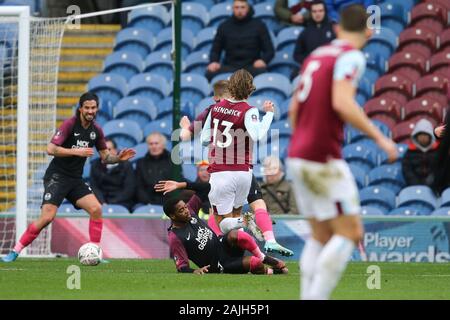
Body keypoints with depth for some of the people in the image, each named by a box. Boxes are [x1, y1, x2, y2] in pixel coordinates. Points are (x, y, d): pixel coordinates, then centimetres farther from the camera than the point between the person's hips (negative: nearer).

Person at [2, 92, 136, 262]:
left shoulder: (96, 130, 5)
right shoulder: (70, 124, -14)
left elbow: (105, 157, 14)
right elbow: (51, 149, -22)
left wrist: (119, 158, -5)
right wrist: (77, 152, -26)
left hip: (75, 180, 6)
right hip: (57, 176, -6)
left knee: (96, 208, -11)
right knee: (47, 217, -17)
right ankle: (15, 251, -6)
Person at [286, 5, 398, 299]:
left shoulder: (316, 55, 16)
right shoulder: (351, 57, -9)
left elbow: (294, 109, 21)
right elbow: (342, 103, -24)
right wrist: (380, 138, -18)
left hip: (297, 156, 8)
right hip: (324, 160, -8)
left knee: (322, 236, 13)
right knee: (351, 233, -5)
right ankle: (316, 298, -13)